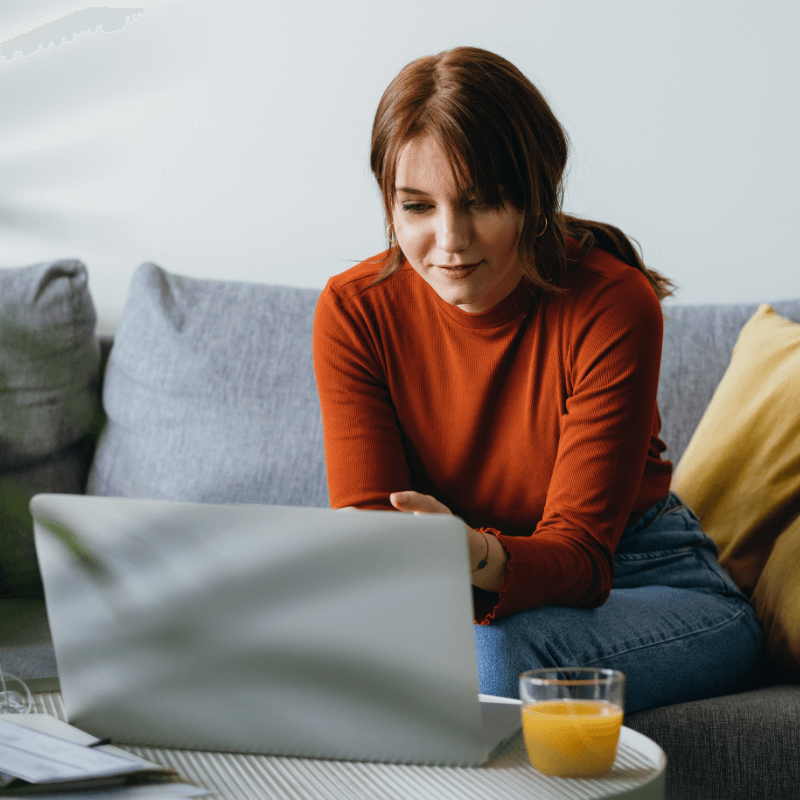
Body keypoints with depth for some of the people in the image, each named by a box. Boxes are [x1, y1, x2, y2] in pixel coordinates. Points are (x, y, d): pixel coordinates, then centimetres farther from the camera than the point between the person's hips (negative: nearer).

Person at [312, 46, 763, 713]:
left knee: (491, 653, -36)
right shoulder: (354, 310, -11)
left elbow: (579, 550, -26)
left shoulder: (615, 306, -22)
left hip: (650, 582, -3)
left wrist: (481, 559, -49)